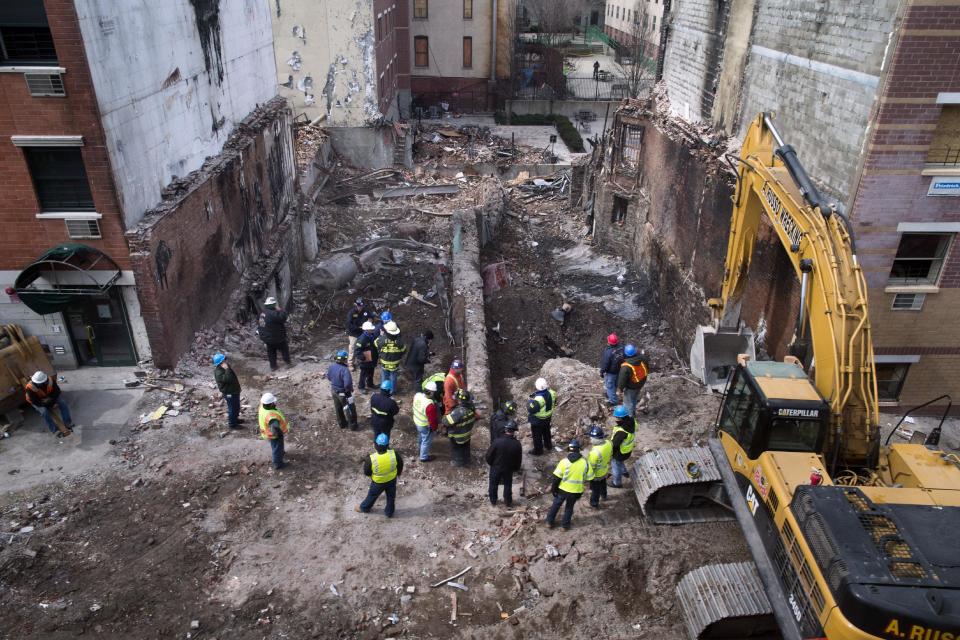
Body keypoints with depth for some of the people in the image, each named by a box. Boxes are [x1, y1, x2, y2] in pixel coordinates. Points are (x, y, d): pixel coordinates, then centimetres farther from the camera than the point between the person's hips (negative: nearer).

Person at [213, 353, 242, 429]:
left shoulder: (225, 367, 1)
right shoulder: (218, 372, -29)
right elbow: (228, 379, -42)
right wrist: (227, 369, -41)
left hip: (234, 390, 9)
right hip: (229, 393, -9)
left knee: (237, 407, 24)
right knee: (232, 408, 6)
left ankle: (235, 419, 45)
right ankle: (232, 424, 24)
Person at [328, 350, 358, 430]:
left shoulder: (331, 367, -11)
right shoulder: (344, 370, -34)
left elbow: (328, 377, 6)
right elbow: (348, 383, -38)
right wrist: (349, 390, -17)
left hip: (334, 391, 7)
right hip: (343, 393, -7)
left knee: (338, 408, 25)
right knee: (350, 409, 15)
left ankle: (342, 423, 42)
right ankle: (352, 425, 28)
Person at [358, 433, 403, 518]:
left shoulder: (371, 459, -36)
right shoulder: (394, 454, -30)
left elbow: (366, 472, -17)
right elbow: (400, 465, -9)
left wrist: (371, 475, 8)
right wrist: (398, 473, 13)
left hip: (378, 482, -1)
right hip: (392, 480, 1)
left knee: (372, 495, 27)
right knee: (391, 496, 27)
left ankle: (364, 508, 53)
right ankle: (389, 512, 48)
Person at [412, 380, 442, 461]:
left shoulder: (417, 395, -18)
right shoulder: (430, 405, -40)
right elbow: (432, 419, -26)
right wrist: (435, 427, -8)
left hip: (416, 421, 8)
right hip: (426, 426, -7)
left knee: (421, 437, 35)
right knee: (426, 441, 18)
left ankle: (421, 448, 61)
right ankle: (424, 457, 39)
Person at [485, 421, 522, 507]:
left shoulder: (497, 441, -28)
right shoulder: (517, 445, -20)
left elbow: (489, 456, -17)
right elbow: (519, 460, -6)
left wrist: (491, 463, 4)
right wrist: (516, 469, 13)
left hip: (496, 467, -1)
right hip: (509, 469, 1)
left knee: (493, 484, 22)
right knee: (508, 485, 23)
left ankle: (493, 501, 39)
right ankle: (508, 503, 37)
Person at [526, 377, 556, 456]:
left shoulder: (538, 398, -39)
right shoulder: (551, 392, -17)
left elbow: (531, 409, -29)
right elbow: (554, 402, 1)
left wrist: (530, 401, -14)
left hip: (538, 420, -7)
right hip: (548, 417, 7)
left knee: (537, 435, 14)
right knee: (546, 431, 30)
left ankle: (538, 450, 30)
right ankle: (548, 445, 50)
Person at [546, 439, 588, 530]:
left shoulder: (564, 461, -17)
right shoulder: (584, 462, -10)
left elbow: (556, 478, -13)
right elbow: (585, 478, 1)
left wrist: (554, 489, 2)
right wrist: (580, 492, 14)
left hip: (563, 489, -1)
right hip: (576, 491, 1)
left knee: (556, 504, 21)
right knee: (569, 507, 23)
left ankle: (550, 521, 33)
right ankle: (565, 524, 33)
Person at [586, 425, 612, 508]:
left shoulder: (595, 452, -43)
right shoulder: (609, 443, -22)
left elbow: (591, 466, -29)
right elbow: (610, 455, 0)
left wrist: (588, 476, -11)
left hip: (596, 474, -6)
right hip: (605, 471, 6)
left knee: (595, 489, 20)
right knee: (603, 484, 34)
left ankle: (594, 503, 42)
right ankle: (604, 496, 60)